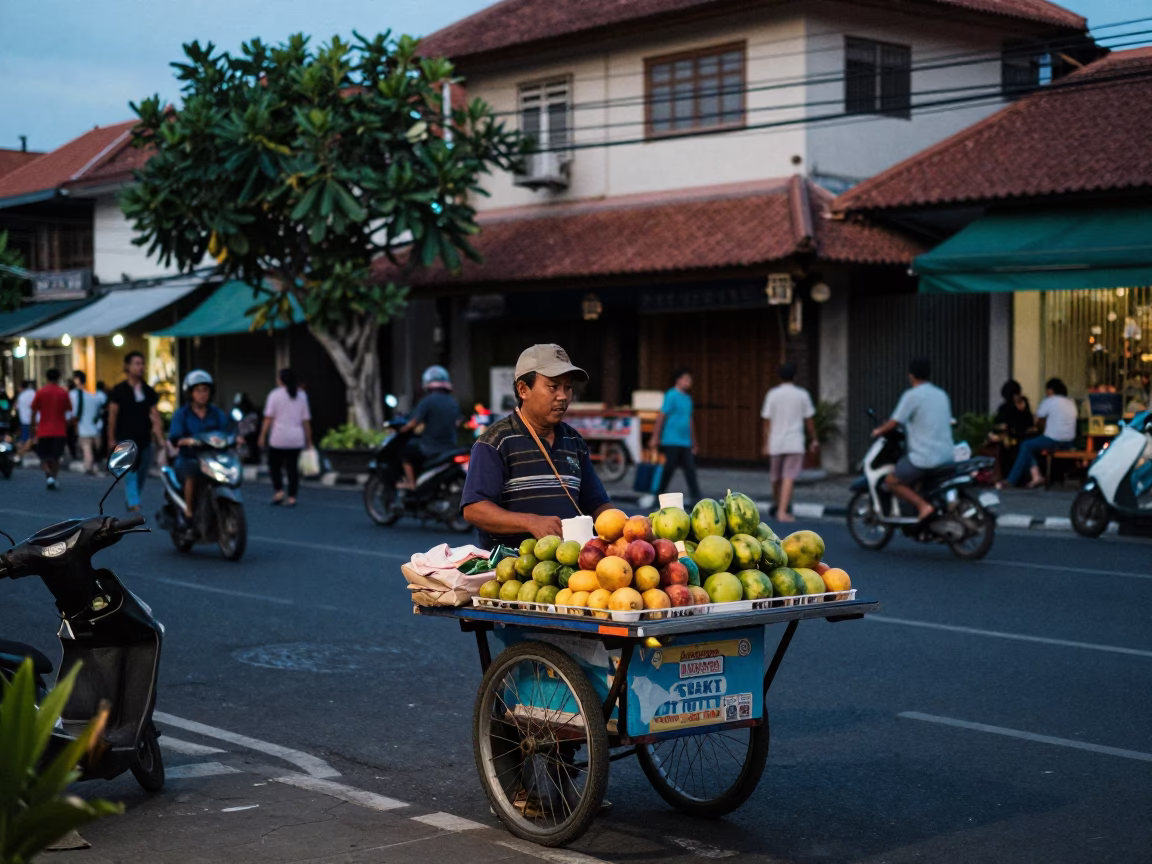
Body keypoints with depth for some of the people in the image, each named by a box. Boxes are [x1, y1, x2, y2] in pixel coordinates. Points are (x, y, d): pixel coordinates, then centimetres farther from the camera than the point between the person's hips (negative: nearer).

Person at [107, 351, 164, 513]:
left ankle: (129, 499, 26)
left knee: (142, 473, 10)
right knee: (130, 472, -13)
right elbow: (112, 415, -2)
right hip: (127, 438, -5)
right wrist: (111, 439, -6)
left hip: (145, 439, 5)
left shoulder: (148, 391, 11)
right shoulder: (119, 390, -2)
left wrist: (160, 438, 1)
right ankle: (133, 503, -18)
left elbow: (155, 415, 9)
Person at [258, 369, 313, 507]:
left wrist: (262, 435, -5)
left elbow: (268, 418, -8)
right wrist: (309, 439, 13)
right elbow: (306, 419, 8)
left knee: (274, 464, 11)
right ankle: (291, 497, 2)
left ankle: (278, 491, -3)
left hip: (279, 437, -3)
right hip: (296, 438, 3)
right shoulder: (301, 395, 8)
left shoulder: (275, 394, -3)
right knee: (293, 467, 4)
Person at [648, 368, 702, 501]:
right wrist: (655, 437, -15)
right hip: (671, 441, -7)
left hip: (685, 443, 7)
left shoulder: (687, 399, 16)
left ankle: (696, 496, -1)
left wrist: (693, 443, 24)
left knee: (690, 469, 1)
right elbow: (661, 416, -11)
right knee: (668, 470, -1)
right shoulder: (671, 396, -8)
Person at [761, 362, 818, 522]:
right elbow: (809, 419, 4)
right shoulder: (802, 395, 0)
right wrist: (814, 440, 15)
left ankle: (777, 507, 33)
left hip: (775, 443, 2)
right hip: (795, 443, -2)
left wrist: (766, 444, 6)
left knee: (776, 477, 16)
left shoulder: (772, 394, 1)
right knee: (789, 478, -6)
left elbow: (767, 421, 1)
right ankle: (783, 512, -15)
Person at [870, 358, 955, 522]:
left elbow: (894, 423, -8)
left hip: (924, 457, -8)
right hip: (947, 455, 8)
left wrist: (879, 431, 12)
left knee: (892, 481, 4)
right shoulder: (942, 394, 14)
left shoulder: (912, 395, -9)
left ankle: (922, 505, -13)